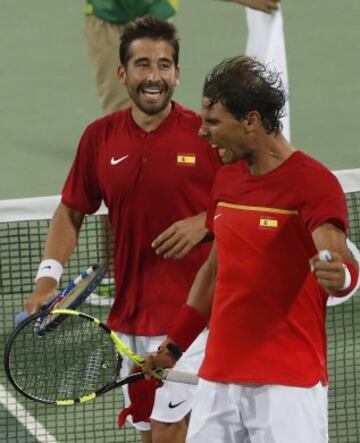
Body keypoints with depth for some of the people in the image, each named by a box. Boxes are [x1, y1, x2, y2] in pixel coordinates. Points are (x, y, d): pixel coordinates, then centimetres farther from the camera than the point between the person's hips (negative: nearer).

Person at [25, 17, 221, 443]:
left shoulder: (206, 134, -8)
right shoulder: (100, 137, 3)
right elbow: (71, 211, 11)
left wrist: (203, 223, -18)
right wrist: (48, 276, -2)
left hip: (189, 310, -5)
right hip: (129, 312, 5)